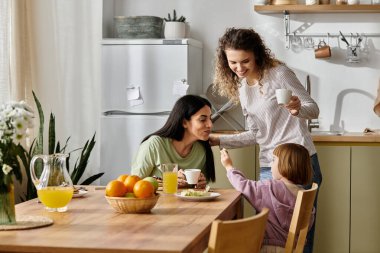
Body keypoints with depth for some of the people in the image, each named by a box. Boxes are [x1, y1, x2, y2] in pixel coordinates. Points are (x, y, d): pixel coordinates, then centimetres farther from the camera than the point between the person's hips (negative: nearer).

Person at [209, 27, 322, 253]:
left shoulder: (279, 73, -8)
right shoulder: (241, 87, 12)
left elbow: (313, 109, -5)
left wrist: (298, 109, -27)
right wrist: (218, 140, 9)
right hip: (268, 167, 7)